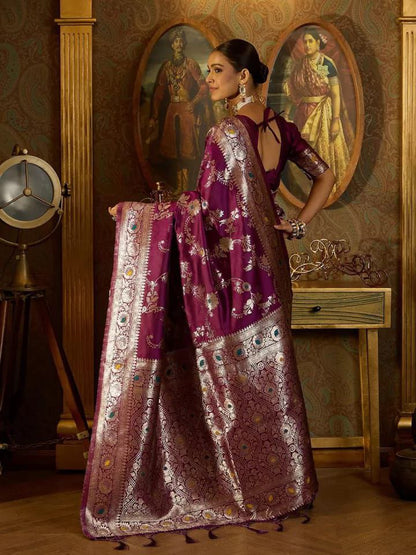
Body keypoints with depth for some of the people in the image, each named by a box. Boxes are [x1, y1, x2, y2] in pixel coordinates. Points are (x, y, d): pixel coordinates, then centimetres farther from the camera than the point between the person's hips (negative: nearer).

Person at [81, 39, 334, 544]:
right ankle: (288, 483, 21)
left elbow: (206, 204, -19)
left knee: (232, 377, 3)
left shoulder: (228, 131, -16)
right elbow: (324, 174, 14)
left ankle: (253, 492, 12)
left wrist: (133, 211, -11)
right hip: (267, 259, 8)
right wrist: (299, 223, 10)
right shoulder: (280, 128, 7)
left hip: (230, 263, -8)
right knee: (267, 372, 14)